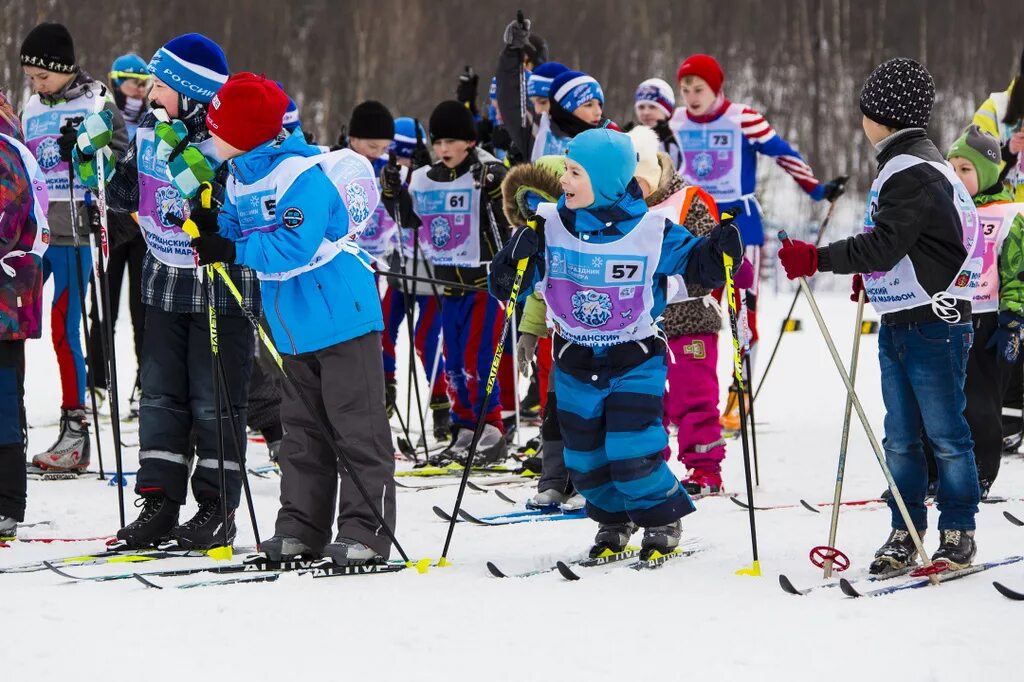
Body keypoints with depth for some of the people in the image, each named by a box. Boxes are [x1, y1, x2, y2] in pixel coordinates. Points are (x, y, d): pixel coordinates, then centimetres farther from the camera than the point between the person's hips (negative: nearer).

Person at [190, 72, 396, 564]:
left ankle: (365, 530, -3)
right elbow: (236, 228, 14)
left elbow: (295, 246, -28)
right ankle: (302, 527, 19)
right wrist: (210, 225, -6)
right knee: (301, 429, 13)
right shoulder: (239, 176, 7)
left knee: (357, 427, -4)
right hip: (295, 327, 9)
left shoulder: (302, 174, -21)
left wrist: (232, 251, -24)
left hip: (342, 316, -9)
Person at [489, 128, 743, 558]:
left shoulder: (651, 230, -13)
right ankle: (612, 521, 35)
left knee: (631, 454, -14)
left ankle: (662, 519, 12)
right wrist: (516, 257, -24)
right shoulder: (551, 225, -6)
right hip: (575, 367, 3)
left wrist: (718, 250, -23)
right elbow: (505, 286, -3)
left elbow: (696, 265, -2)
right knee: (586, 459, 9)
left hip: (635, 364, -3)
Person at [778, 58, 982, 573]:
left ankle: (958, 534, 7)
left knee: (945, 434, -1)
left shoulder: (916, 172, -17)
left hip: (934, 324, -10)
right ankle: (906, 534, 17)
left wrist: (818, 259, -24)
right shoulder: (901, 165, 15)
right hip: (897, 324, 10)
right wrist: (871, 277, 13)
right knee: (900, 438, 11)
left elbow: (885, 245, -24)